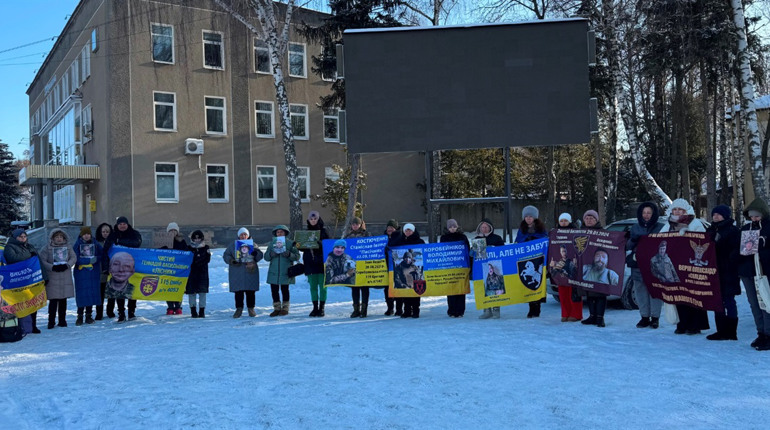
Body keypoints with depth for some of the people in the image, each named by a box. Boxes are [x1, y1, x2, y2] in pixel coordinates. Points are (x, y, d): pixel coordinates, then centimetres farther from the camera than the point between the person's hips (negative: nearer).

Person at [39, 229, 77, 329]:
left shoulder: (68, 247, 11)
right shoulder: (47, 248, 1)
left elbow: (74, 258, 4)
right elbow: (42, 261, -6)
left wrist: (66, 265, -13)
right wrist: (53, 267, -18)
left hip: (65, 278, 3)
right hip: (52, 278, -3)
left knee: (63, 300, 8)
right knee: (53, 301, -5)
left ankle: (62, 321, 15)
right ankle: (51, 322, 2)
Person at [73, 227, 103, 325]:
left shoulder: (95, 244, 6)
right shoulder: (77, 244, 1)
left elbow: (101, 255, 4)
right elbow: (76, 258, -9)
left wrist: (96, 259, -17)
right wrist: (89, 260, -17)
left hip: (93, 273, 2)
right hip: (81, 272, -2)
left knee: (92, 293, 2)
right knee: (81, 294, -3)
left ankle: (89, 316, 12)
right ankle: (80, 316, 6)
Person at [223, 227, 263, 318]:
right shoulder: (232, 245, 8)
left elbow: (260, 255, 4)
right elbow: (226, 255, 8)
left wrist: (255, 254, -19)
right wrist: (232, 261, -12)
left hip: (250, 271, 0)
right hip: (236, 272, 0)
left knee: (250, 291, 2)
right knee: (238, 291, -1)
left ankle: (251, 308, 13)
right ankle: (239, 309, 8)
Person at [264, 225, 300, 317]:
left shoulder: (291, 243, 2)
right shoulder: (272, 243, 12)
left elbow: (297, 256, -4)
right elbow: (266, 257, 9)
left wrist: (289, 254, -21)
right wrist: (271, 254, -12)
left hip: (285, 272, -3)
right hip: (274, 272, 3)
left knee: (284, 289, 0)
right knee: (274, 290, 3)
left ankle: (285, 308, 13)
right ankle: (277, 308, 15)